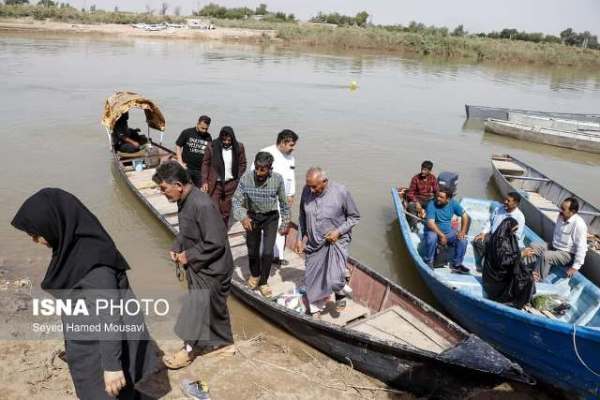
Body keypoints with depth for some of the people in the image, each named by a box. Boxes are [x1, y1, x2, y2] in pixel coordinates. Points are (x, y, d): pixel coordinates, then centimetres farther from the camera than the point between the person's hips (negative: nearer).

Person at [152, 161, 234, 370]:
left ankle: (189, 350, 23)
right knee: (214, 305, 21)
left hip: (210, 269, -9)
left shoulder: (202, 205, -30)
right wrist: (176, 248, 1)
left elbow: (215, 243, -29)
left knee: (198, 307, 4)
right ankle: (222, 340, 39)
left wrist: (188, 256, -19)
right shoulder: (184, 200, 0)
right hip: (198, 266, 9)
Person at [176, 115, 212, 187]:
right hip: (186, 168, -2)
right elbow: (178, 146, 2)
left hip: (200, 170, 3)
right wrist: (180, 162, -7)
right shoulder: (187, 133, -3)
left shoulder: (208, 137, 4)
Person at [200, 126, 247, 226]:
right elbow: (205, 164, 1)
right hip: (215, 184, -1)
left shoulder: (239, 147, -3)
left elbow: (242, 164, 6)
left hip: (231, 184, 2)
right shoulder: (212, 147, -7)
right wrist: (204, 181, -4)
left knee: (226, 210, 12)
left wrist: (239, 180, -2)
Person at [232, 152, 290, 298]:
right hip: (252, 217, 1)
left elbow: (283, 203, -5)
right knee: (252, 250, 13)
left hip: (271, 217, -1)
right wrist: (243, 217, -35)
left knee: (268, 251, -7)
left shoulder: (277, 179, -20)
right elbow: (236, 201, -18)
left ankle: (263, 282, 16)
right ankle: (255, 275, 43)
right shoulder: (246, 178, -21)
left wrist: (285, 223, 2)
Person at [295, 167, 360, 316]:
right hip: (313, 243, 4)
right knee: (311, 279, 12)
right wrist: (300, 238, 8)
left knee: (334, 281, -17)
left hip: (336, 241, -4)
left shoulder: (341, 192, -18)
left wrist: (338, 231, -17)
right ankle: (316, 308, 38)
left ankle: (340, 294, 19)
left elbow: (354, 217, -5)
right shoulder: (306, 191, -8)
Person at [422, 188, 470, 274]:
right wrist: (441, 235, -31)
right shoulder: (432, 205, -18)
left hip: (448, 232, 4)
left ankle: (456, 264, 3)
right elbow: (430, 223, -26)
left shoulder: (453, 203, -6)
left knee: (463, 240, -18)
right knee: (432, 237, -37)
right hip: (434, 231, -4)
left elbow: (465, 216, 0)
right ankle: (428, 263, -16)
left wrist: (463, 231, -13)